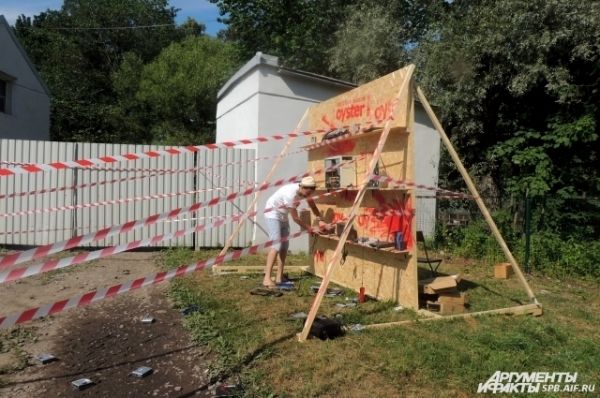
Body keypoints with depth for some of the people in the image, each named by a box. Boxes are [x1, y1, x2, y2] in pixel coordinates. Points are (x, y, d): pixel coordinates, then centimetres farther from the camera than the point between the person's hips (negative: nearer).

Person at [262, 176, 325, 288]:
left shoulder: (304, 191, -10)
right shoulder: (290, 194, -33)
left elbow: (312, 205, 6)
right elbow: (295, 218, -25)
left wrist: (320, 220, -6)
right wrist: (309, 228, -15)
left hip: (283, 216, 9)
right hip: (272, 214, -9)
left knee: (285, 245, 5)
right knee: (276, 245, -20)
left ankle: (279, 277, 12)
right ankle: (267, 279, -21)